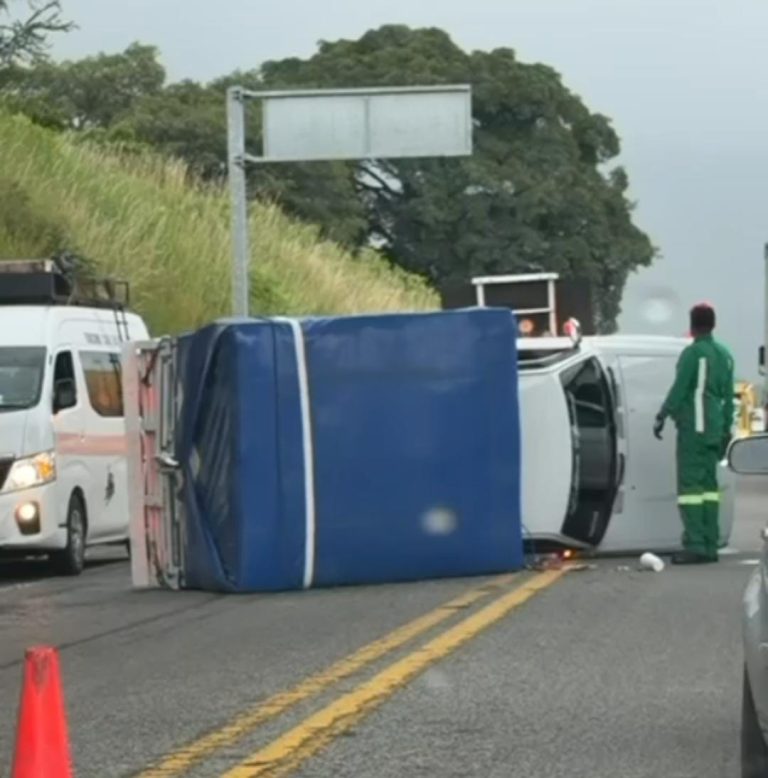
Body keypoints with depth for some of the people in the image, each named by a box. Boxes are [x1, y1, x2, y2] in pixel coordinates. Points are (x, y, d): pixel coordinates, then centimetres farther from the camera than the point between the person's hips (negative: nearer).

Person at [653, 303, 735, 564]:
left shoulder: (693, 353, -11)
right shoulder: (724, 355, 14)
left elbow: (679, 389, -14)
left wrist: (662, 417, -7)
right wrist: (726, 429, 22)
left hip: (693, 427, -8)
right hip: (714, 429, 8)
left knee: (690, 484, -9)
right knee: (709, 484, 10)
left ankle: (695, 545, -17)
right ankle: (710, 546, 8)